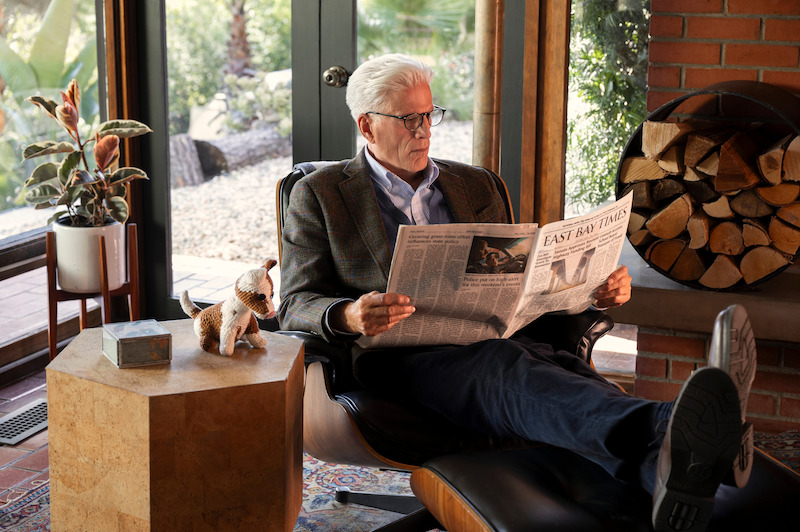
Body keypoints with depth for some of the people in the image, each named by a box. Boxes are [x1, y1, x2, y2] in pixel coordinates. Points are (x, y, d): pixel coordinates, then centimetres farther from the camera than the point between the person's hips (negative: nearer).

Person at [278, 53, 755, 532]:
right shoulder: (319, 194, 12)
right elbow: (296, 306, 4)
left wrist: (594, 288, 2)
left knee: (562, 369, -33)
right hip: (402, 355, -4)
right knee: (506, 367, -37)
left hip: (493, 338, 4)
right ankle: (661, 434, -65)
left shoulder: (475, 185, 25)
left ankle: (668, 473, -64)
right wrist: (350, 317, -21)